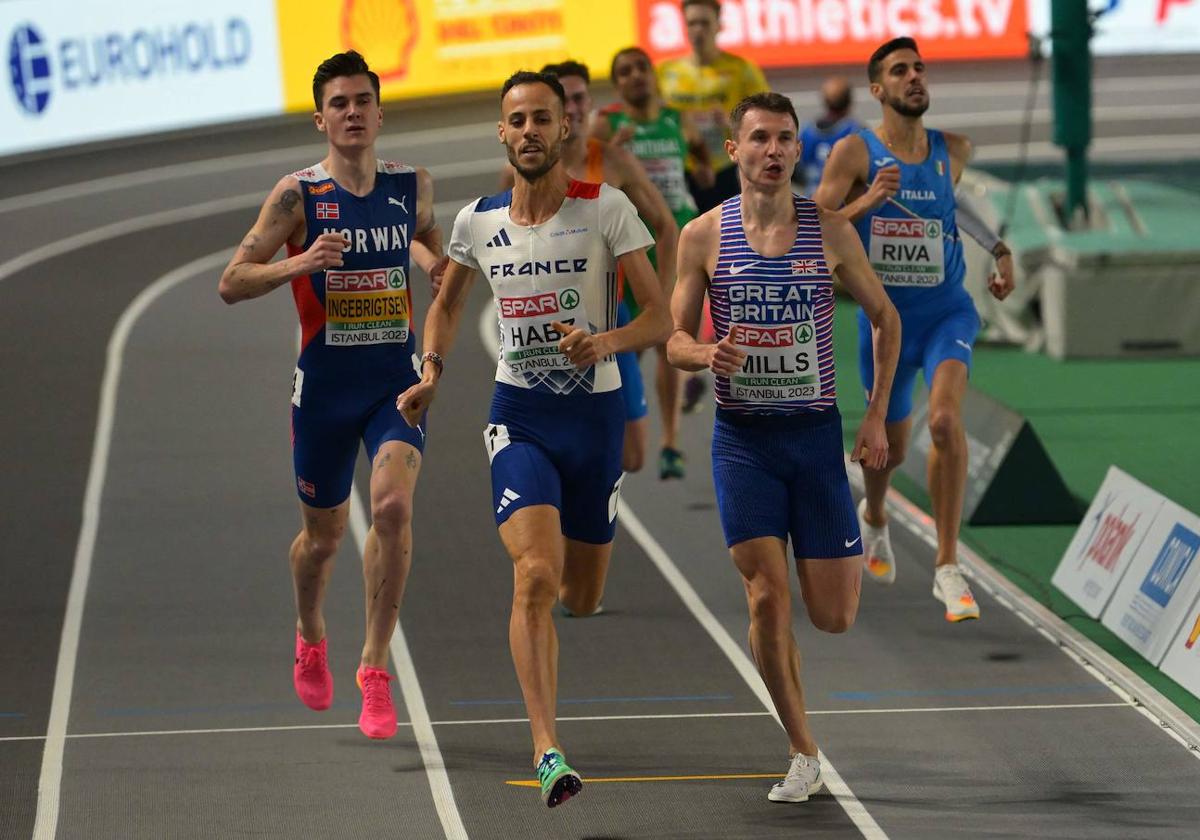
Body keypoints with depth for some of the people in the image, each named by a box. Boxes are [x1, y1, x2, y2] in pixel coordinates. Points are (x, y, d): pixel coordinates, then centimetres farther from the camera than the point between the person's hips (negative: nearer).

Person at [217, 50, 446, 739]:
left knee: (393, 506, -22)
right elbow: (232, 282, -8)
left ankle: (376, 667, -13)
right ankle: (311, 638, 44)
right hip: (325, 380, -1)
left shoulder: (413, 186, 3)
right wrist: (300, 264, -24)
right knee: (325, 534, 12)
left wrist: (438, 263, 5)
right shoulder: (298, 195, -7)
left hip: (397, 379, 1)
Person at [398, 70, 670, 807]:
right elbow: (448, 302, 21)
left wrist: (607, 340, -28)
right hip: (519, 415, 0)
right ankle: (547, 751, -24)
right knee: (536, 576, -22)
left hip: (595, 412, 0)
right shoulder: (478, 221, 1)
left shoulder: (607, 209, -8)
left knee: (581, 599, 11)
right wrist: (432, 374, 5)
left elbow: (660, 317, -8)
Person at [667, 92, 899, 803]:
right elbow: (675, 339, 4)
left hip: (816, 432, 0)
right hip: (742, 437, 0)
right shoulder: (703, 236, -1)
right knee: (767, 600, -10)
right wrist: (708, 354, -20)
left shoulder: (830, 230, -1)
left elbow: (886, 318, 10)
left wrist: (877, 417, 3)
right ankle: (804, 757, 4)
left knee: (833, 616, 0)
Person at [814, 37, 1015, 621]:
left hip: (946, 311, 1)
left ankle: (948, 567, -20)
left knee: (945, 419, -25)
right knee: (890, 446, 15)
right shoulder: (854, 152, -8)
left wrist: (1000, 249, 19)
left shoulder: (953, 151, 3)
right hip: (884, 316, -1)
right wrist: (866, 203, -30)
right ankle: (874, 519, 52)